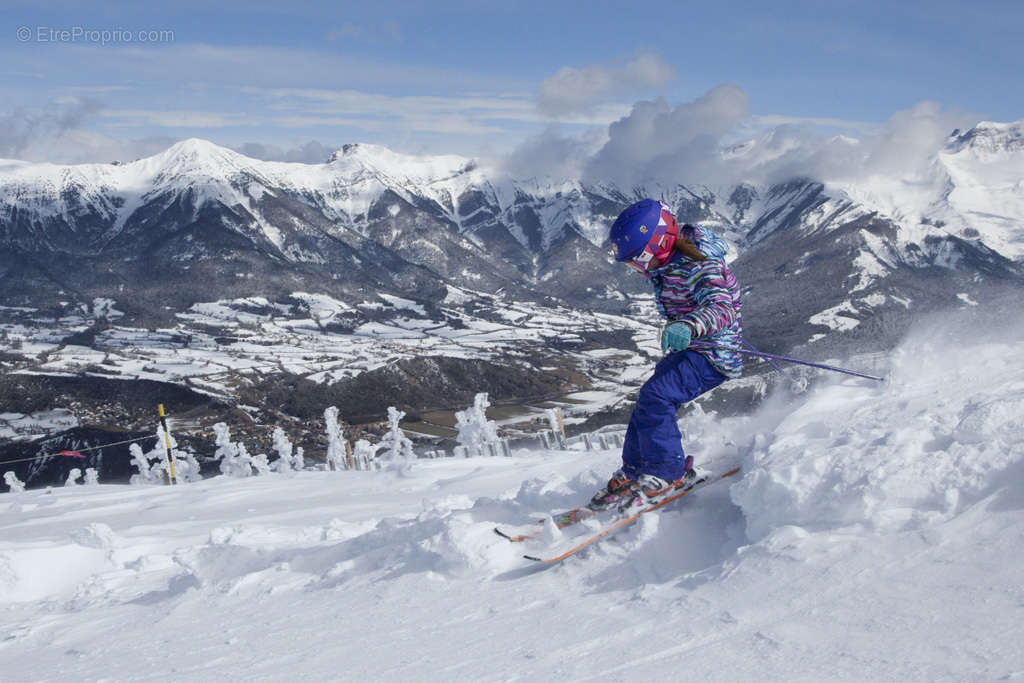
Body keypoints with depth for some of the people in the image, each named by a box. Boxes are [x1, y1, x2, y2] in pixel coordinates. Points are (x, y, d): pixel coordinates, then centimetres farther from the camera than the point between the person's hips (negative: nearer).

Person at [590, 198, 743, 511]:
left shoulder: (702, 267, -24)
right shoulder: (667, 265, 5)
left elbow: (722, 307, -39)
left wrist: (688, 326, -57)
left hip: (714, 355, -10)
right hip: (686, 351, 10)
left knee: (655, 395, -26)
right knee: (648, 402, 11)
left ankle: (668, 472, -18)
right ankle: (633, 472, 24)